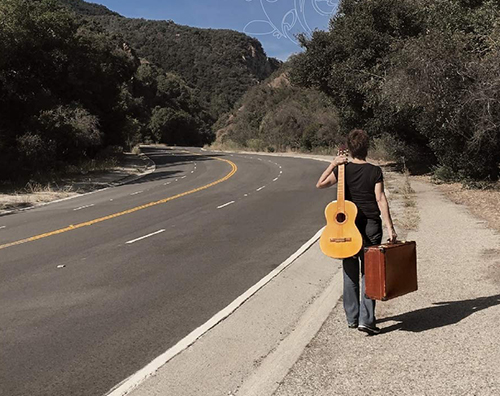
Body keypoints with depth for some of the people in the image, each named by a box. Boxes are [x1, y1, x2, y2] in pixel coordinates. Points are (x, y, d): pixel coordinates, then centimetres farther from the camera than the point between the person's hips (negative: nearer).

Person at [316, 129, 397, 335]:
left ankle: (352, 318, 20)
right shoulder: (375, 171, -5)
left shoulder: (343, 169, -2)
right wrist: (390, 227, -12)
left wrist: (333, 164, 4)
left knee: (350, 273, 12)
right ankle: (366, 319, -2)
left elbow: (320, 184, 3)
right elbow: (380, 199, -11)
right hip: (371, 227, -1)